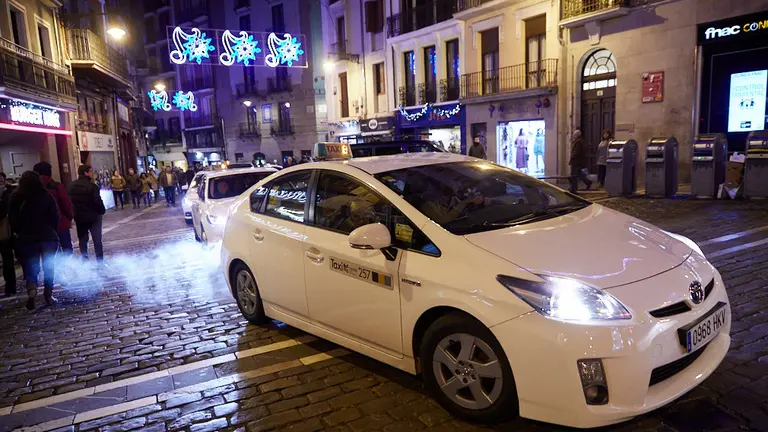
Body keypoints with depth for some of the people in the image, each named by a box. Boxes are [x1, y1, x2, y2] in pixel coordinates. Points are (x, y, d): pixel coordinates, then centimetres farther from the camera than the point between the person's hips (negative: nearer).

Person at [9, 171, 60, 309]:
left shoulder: (16, 198, -2)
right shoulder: (46, 196, -5)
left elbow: (12, 220, -1)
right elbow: (55, 216, -4)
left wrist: (20, 233, 13)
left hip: (27, 239, 0)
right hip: (48, 237, 0)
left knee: (31, 267, 10)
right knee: (48, 267, 11)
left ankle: (31, 288, -15)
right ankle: (48, 296, 13)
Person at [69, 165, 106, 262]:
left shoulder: (72, 186, 1)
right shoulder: (91, 186, -18)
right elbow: (98, 201, -19)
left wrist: (74, 214, 12)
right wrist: (102, 211, -3)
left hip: (79, 217, 5)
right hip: (93, 217, -5)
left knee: (82, 240, 14)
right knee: (97, 240, 4)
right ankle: (100, 262, 8)